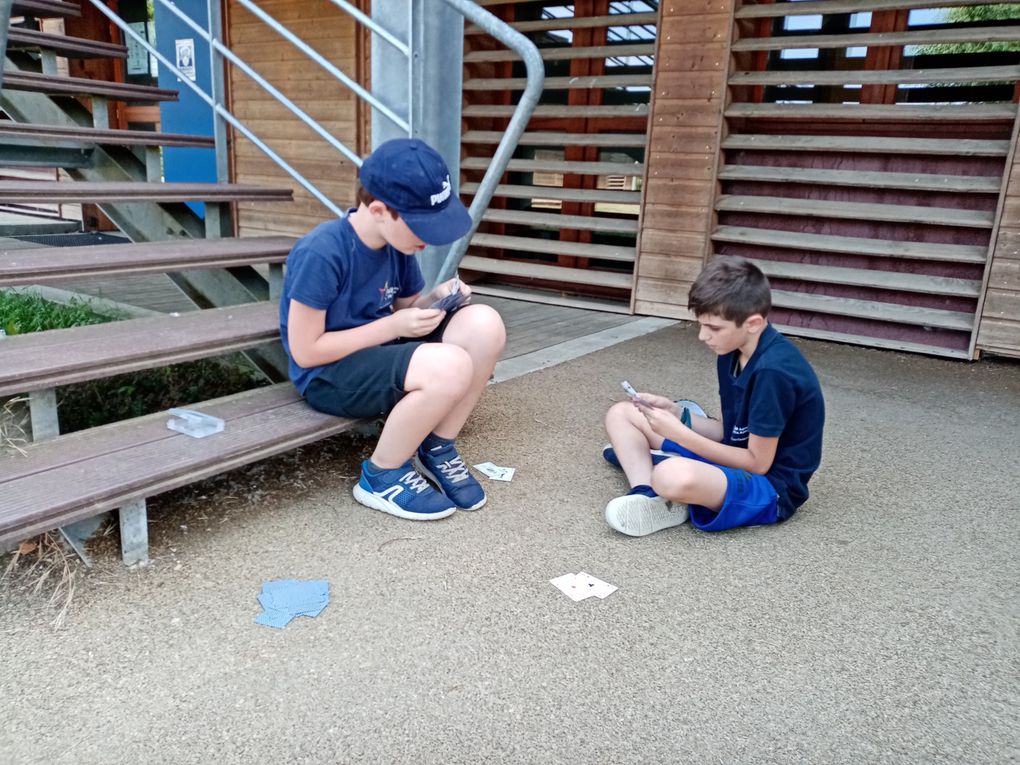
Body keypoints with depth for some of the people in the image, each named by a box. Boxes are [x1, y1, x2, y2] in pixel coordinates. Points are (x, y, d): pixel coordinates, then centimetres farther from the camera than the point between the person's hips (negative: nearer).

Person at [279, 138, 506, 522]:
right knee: (450, 366, -32)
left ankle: (437, 449, 2)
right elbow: (305, 351, -20)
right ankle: (381, 476, -8)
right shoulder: (321, 254, -23)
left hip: (379, 350, 8)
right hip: (329, 375, -7)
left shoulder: (397, 241, -1)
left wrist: (434, 299, -10)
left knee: (484, 325, -14)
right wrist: (393, 325, -20)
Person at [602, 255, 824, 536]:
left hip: (771, 485, -9)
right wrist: (675, 411, -7)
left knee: (673, 477, -42)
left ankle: (640, 456, -7)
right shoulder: (732, 352, 1)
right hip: (738, 457, 9)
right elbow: (731, 432, 7)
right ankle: (647, 495, -14)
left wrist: (679, 434, -22)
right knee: (621, 413, 6)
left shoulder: (774, 371, -26)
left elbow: (758, 462, -21)